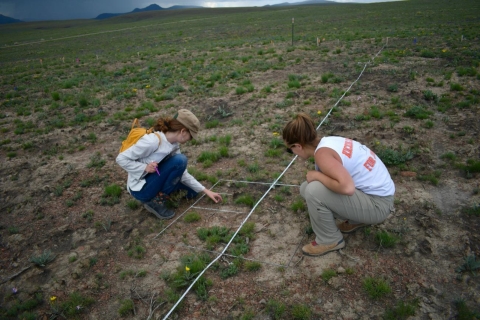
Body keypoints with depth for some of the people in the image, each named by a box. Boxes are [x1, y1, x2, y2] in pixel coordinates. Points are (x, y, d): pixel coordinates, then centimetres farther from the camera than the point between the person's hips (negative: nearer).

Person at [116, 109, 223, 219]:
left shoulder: (174, 144, -2)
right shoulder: (152, 141, -27)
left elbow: (182, 173, 1)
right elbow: (121, 158, -20)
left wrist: (205, 191, -1)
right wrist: (145, 168, -30)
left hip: (154, 183, 8)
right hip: (141, 188, -8)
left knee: (192, 191, 9)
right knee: (179, 160, -24)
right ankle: (156, 200, -12)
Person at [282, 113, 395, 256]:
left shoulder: (322, 153, -24)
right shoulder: (328, 141, 4)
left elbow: (347, 187, -38)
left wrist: (317, 175, -21)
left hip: (378, 203, -9)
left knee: (313, 191, -24)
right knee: (306, 188, 5)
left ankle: (329, 240, 2)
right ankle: (355, 220, 20)